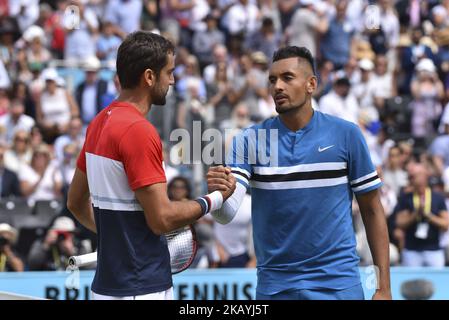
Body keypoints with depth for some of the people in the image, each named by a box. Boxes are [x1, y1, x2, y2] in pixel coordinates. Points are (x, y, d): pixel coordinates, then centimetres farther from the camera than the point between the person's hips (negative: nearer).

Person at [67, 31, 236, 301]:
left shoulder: (100, 122, 11)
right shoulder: (139, 130, -17)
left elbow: (76, 202, 20)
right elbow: (162, 219, -19)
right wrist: (215, 199, -5)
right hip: (140, 290, -9)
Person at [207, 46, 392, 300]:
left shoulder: (346, 134, -3)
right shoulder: (249, 140, -1)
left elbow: (372, 210, 3)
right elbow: (226, 214, -11)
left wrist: (384, 287, -3)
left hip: (337, 285, -1)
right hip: (274, 286, 1)